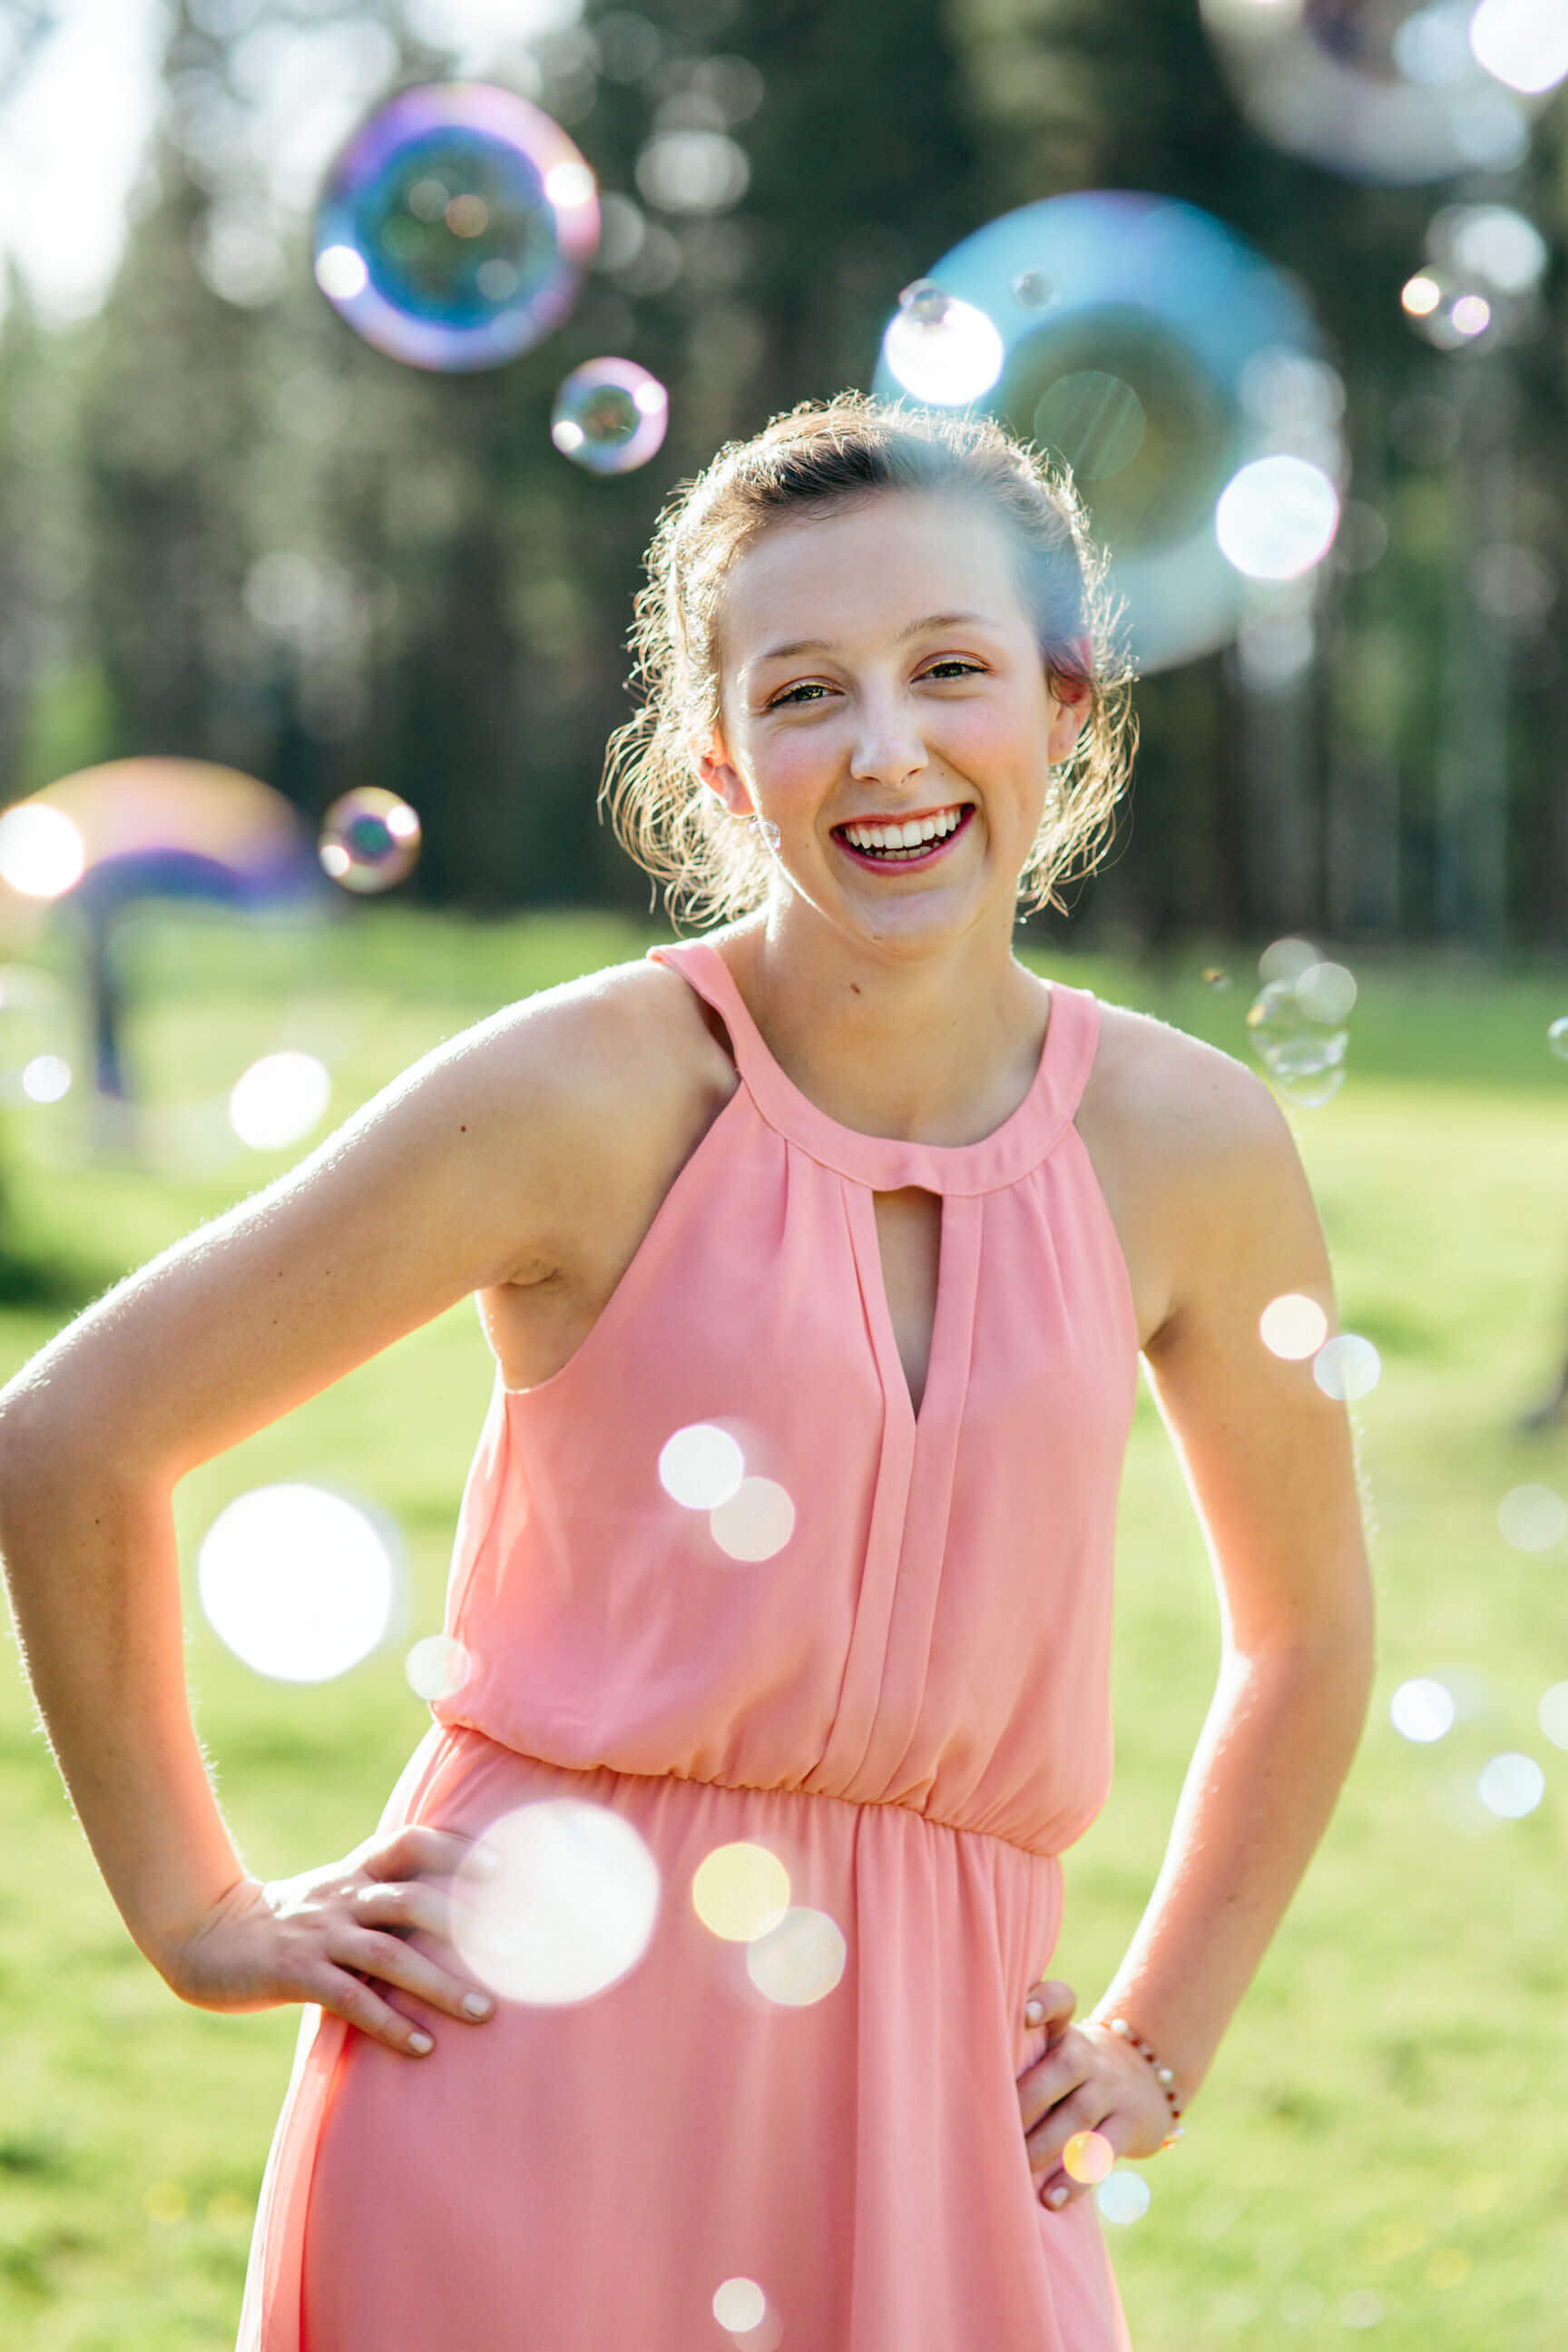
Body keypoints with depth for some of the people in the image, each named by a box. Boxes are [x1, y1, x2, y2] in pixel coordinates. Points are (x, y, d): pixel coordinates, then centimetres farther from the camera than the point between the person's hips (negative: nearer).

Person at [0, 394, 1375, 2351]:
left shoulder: (1184, 1145, 0)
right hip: (532, 2062, -3)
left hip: (929, 2093, 3)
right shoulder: (599, 1098, -10)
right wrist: (200, 1919, 1)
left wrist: (1158, 2043, 13)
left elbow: (1305, 1633, 18)